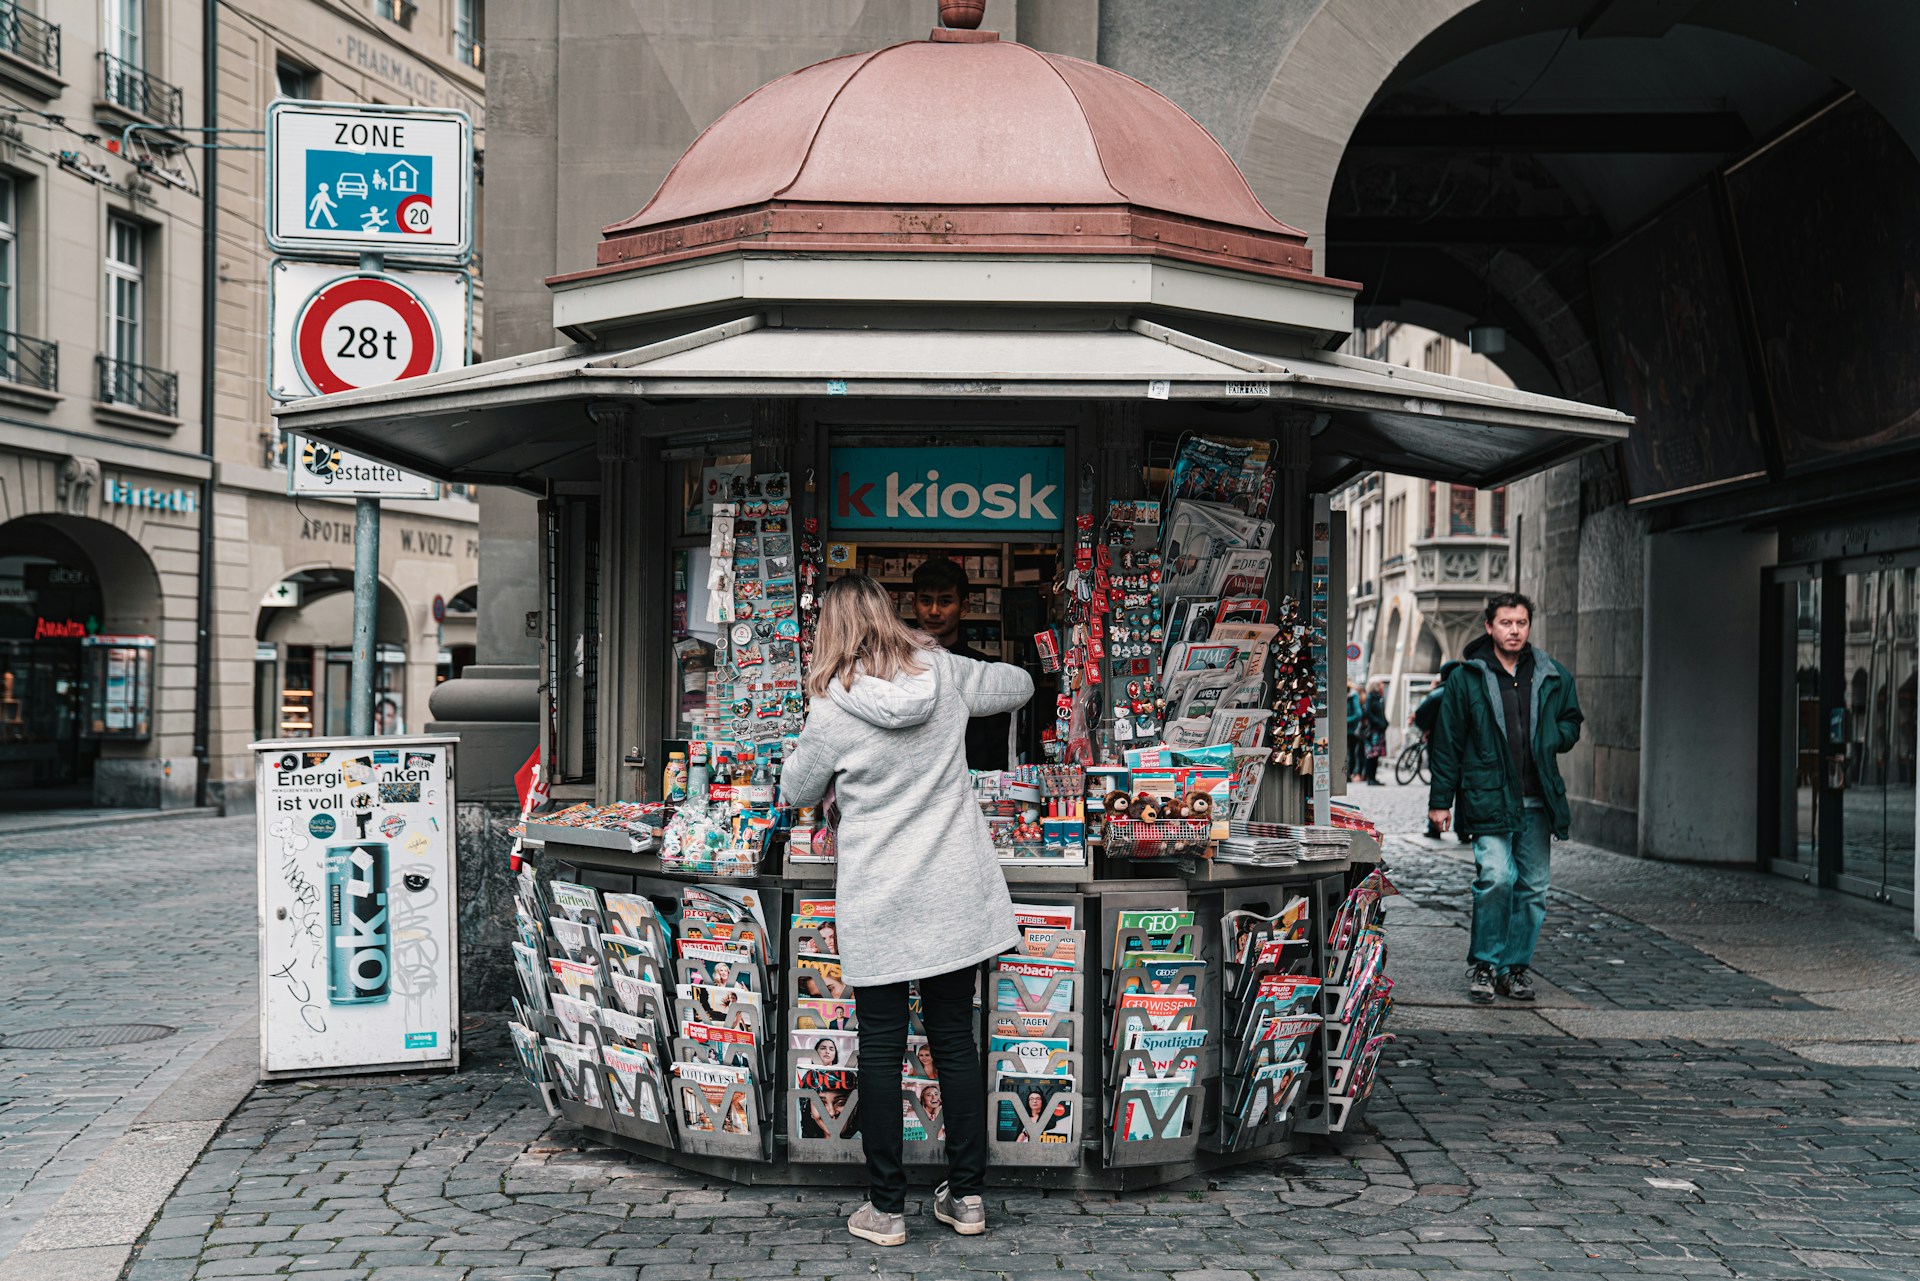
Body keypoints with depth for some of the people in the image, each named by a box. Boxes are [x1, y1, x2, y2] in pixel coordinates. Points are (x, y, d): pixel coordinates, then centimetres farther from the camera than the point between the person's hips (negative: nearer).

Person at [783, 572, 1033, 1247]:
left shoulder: (833, 711, -12)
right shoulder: (946, 673, -2)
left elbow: (798, 792, 5)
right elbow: (1017, 683, 17)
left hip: (880, 908, -4)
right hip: (956, 898, 4)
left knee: (880, 1051, 6)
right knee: (955, 1039, 13)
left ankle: (886, 1208, 12)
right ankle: (967, 1196, 20)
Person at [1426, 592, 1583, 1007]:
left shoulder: (1553, 678, 9)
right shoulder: (1465, 678, 1)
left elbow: (1571, 724, 23)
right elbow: (1447, 742, 3)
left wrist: (1546, 739, 0)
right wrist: (1440, 800, 1)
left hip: (1537, 801, 4)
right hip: (1488, 798, -4)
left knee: (1533, 887, 6)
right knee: (1496, 877, -17)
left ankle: (1516, 966, 19)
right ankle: (1483, 964, -1)